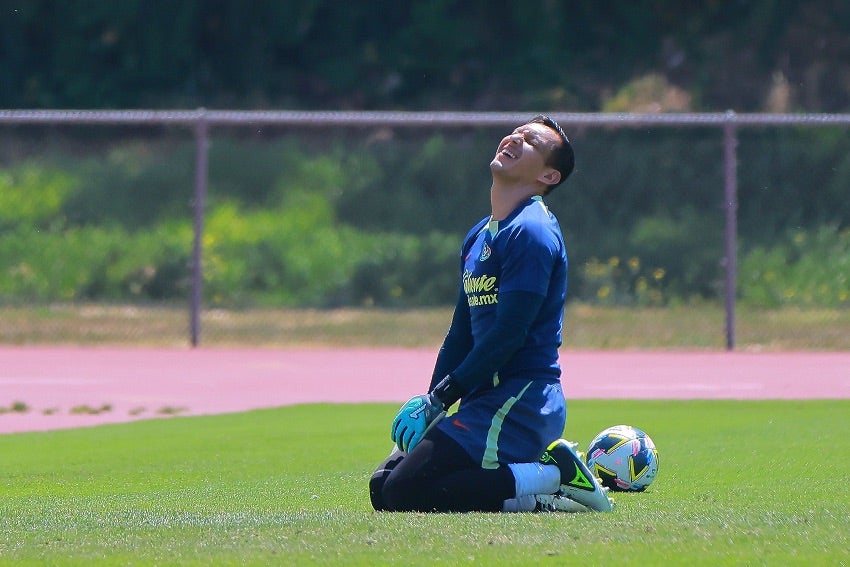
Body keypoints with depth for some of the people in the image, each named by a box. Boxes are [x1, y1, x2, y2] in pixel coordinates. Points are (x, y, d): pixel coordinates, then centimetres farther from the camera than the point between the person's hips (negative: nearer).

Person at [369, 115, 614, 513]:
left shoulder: (532, 233, -11)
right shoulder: (479, 237, 19)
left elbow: (508, 334, -18)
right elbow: (461, 333, 20)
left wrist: (440, 399, -14)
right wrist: (429, 402, 8)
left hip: (520, 401, -10)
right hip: (486, 400, 10)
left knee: (405, 492, -19)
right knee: (381, 489, 7)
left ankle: (550, 477, -11)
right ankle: (539, 467, 7)